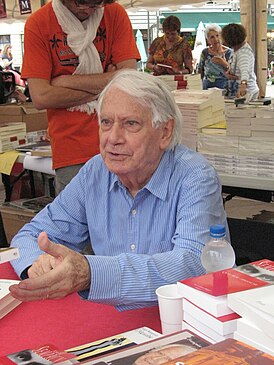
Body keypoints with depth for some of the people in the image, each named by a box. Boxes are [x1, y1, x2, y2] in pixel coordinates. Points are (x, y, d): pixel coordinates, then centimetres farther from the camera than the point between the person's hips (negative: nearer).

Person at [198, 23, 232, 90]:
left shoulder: (228, 52, -3)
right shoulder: (205, 52, 4)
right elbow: (200, 70, 18)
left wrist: (225, 64, -23)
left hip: (223, 87, -2)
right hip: (207, 87, 2)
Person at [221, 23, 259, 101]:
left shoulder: (244, 51, -21)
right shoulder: (235, 49, 9)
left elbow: (244, 69, -39)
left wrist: (243, 84, -57)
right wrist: (228, 73, -4)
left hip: (246, 92, -9)